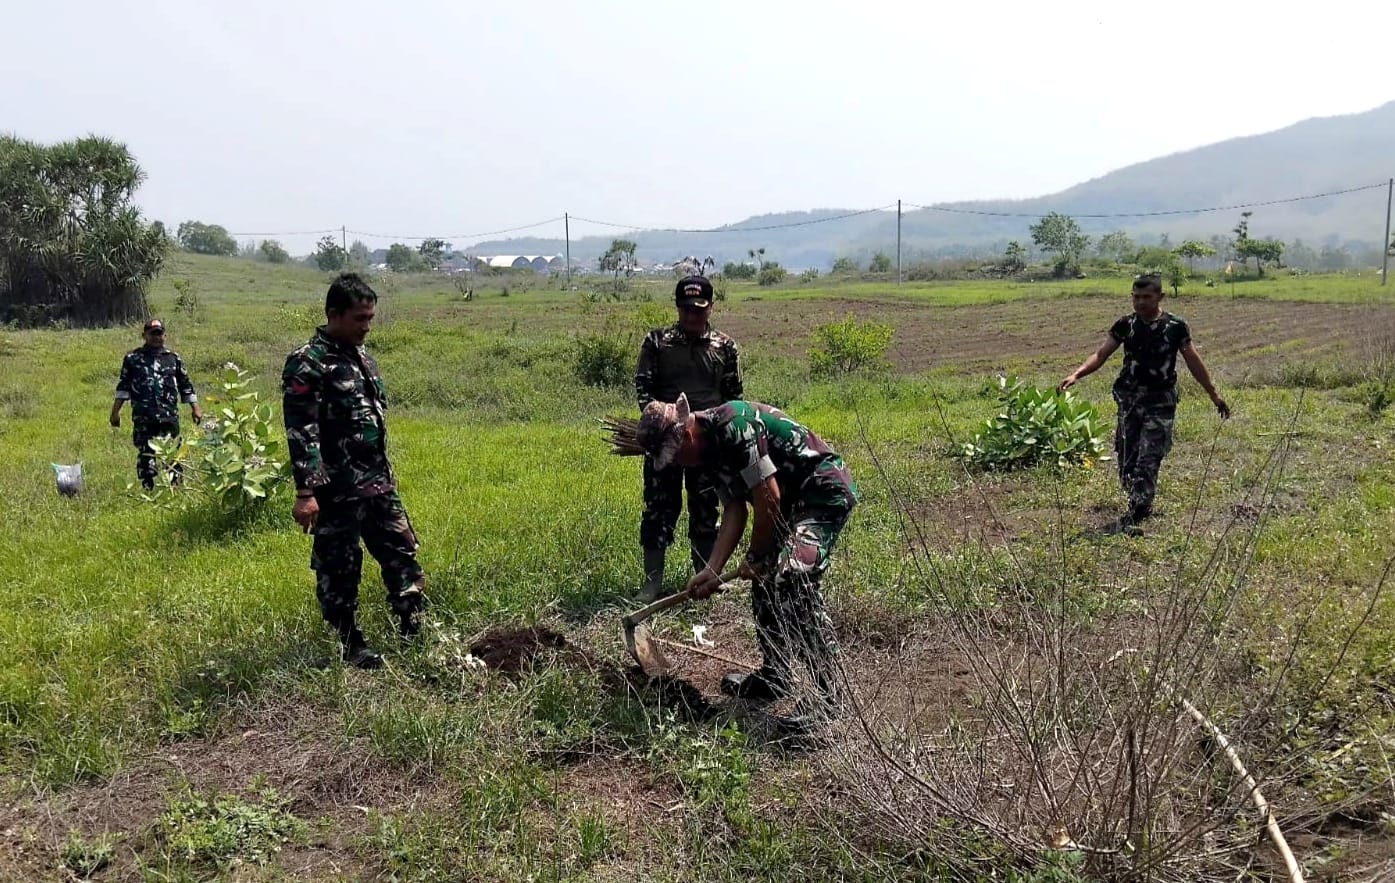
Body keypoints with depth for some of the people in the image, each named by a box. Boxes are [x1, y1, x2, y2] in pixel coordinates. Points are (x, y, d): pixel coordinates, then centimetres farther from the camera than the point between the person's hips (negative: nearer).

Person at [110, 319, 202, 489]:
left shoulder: (173, 358, 12)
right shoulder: (132, 358, 10)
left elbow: (185, 385, 15)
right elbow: (123, 386, 10)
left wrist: (195, 407, 10)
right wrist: (116, 411, 5)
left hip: (169, 416, 0)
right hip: (143, 418, 0)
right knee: (145, 454, 3)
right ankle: (148, 490, 9)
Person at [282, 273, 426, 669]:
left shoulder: (362, 357, 12)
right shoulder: (307, 364, -14)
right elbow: (301, 433, -20)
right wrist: (305, 492, -25)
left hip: (379, 485, 8)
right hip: (337, 491, -8)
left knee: (402, 554, 12)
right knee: (339, 570, 4)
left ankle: (415, 634, 23)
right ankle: (351, 647, 17)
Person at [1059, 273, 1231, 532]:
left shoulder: (1175, 327, -2)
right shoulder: (1125, 325, 3)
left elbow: (1194, 362, 6)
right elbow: (1101, 354, -1)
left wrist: (1214, 395, 11)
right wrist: (1076, 375, -17)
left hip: (1160, 403, -3)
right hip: (1129, 400, 3)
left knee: (1148, 460, -10)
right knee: (1126, 458, 5)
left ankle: (1135, 516, -10)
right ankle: (1142, 505, 26)